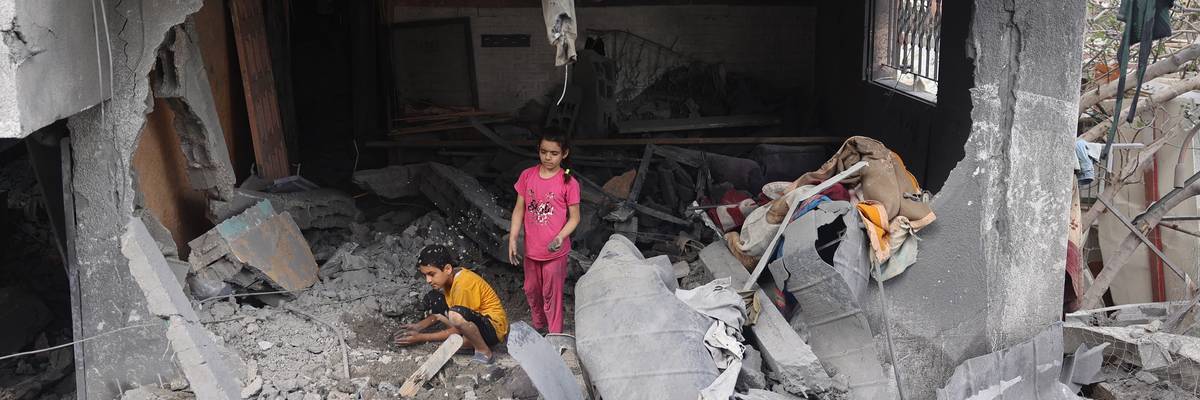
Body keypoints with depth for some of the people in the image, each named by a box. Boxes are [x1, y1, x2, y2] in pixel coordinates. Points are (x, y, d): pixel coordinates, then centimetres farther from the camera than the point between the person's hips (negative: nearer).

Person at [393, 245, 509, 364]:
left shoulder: (463, 285, -27)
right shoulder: (449, 276, 0)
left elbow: (456, 331, -21)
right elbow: (439, 313, 12)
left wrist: (421, 338, -17)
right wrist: (418, 326, -5)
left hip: (493, 328, -9)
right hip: (475, 320, 9)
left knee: (456, 315, -38)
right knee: (432, 300, 1)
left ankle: (484, 352, -15)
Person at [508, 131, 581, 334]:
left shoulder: (568, 182, -13)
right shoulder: (528, 176, -3)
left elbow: (574, 217, -8)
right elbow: (519, 210, 3)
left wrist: (560, 237, -24)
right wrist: (512, 240, -2)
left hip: (554, 250, -4)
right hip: (531, 248, 4)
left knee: (551, 294, 6)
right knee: (531, 291, 20)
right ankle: (539, 326, 41)